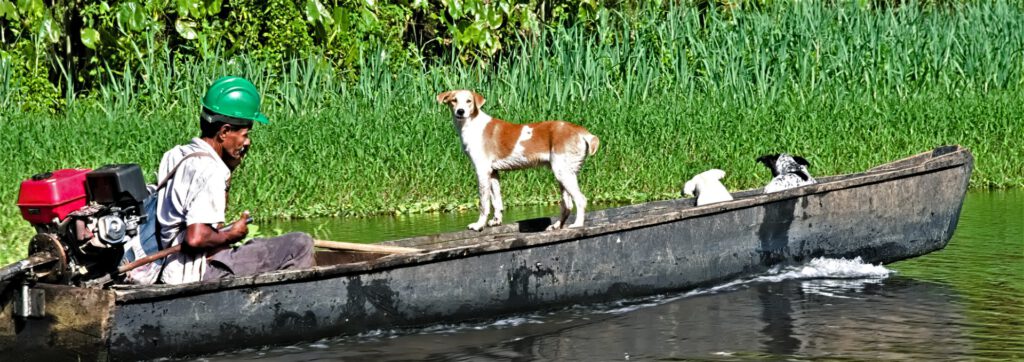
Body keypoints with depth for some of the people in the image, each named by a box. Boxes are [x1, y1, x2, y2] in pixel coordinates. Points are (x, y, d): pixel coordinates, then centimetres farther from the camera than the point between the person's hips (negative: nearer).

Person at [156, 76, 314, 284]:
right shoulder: (210, 171, -19)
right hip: (196, 274, -10)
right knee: (301, 245, -11)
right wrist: (232, 235, -8)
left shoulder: (174, 156, 11)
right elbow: (196, 238, -28)